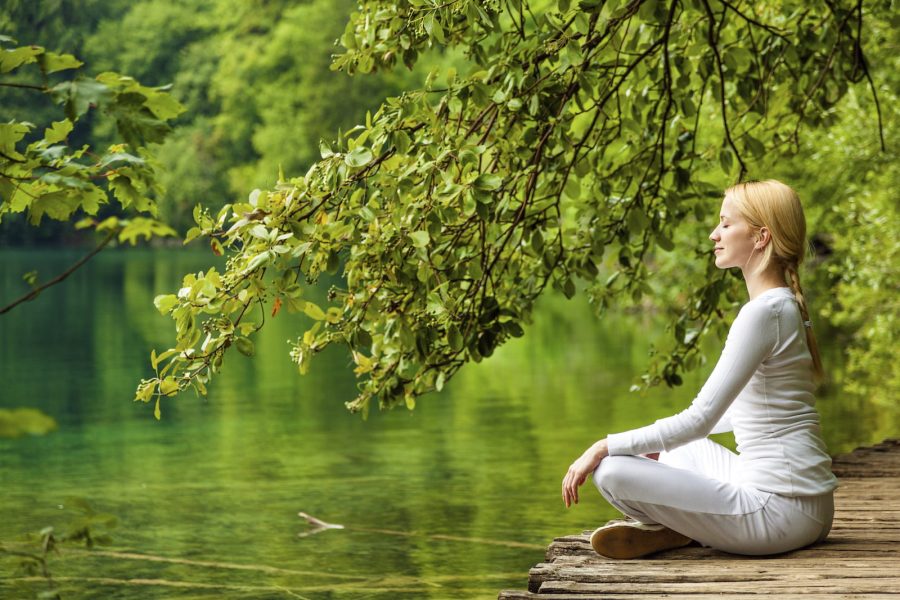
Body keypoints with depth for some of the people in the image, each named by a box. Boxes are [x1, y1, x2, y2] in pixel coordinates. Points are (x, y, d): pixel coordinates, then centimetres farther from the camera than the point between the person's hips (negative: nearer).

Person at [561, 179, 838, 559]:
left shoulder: (764, 312, -17)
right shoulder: (785, 306, 14)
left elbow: (700, 420, -19)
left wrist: (604, 447, -14)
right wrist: (656, 436, 26)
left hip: (779, 511, -10)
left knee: (611, 471, -18)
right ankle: (670, 526, 5)